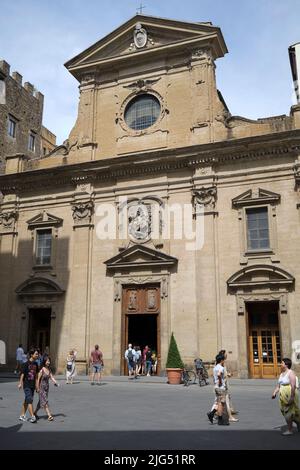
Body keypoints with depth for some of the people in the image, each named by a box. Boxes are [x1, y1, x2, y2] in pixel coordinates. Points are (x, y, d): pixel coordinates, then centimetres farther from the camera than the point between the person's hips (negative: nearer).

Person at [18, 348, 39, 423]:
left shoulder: (35, 364, 7)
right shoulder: (26, 364, -12)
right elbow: (22, 374, -12)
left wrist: (36, 384, 13)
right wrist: (20, 383, -17)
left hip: (32, 385, 7)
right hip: (27, 385, -7)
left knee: (26, 401, 14)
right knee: (30, 401, -10)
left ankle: (22, 415, 24)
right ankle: (32, 417, -10)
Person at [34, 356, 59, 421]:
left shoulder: (49, 370, 4)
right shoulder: (42, 370, -15)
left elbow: (51, 377, -3)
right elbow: (38, 379, -12)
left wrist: (55, 382, -19)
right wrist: (38, 388, -12)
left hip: (46, 387, 7)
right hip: (41, 387, -7)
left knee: (41, 401, 17)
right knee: (45, 401, -8)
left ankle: (35, 413, 34)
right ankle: (49, 415, -10)